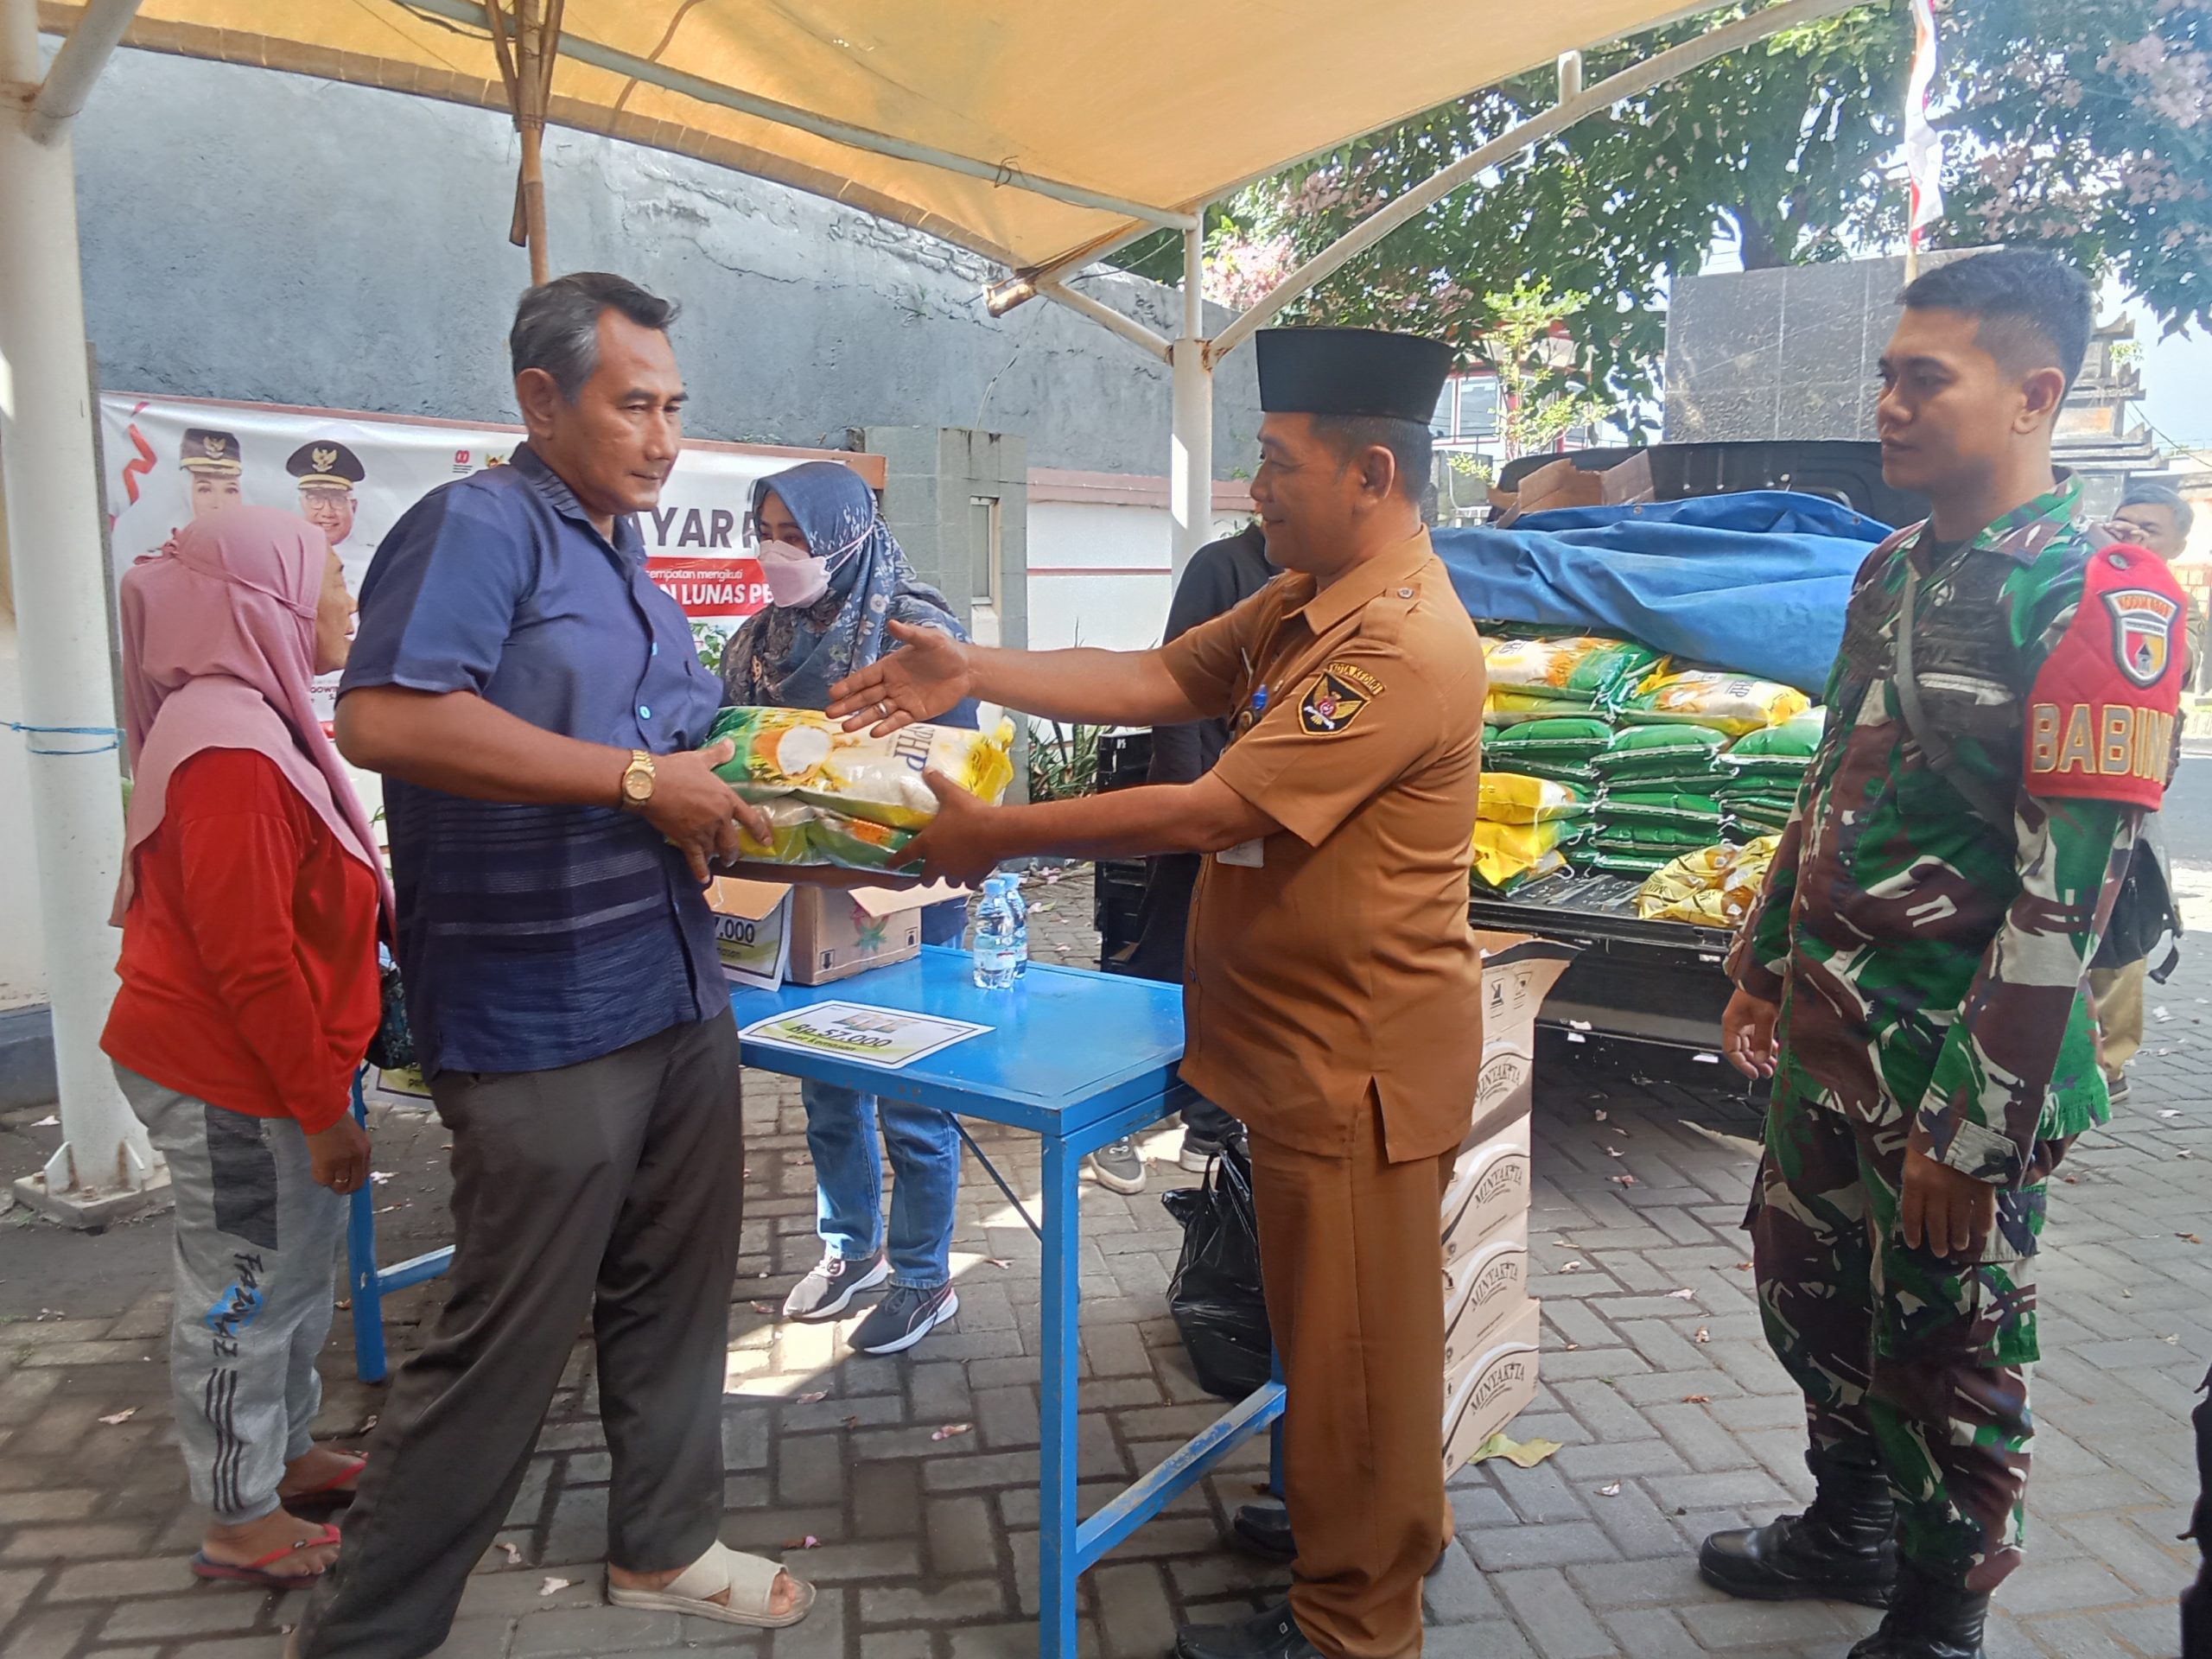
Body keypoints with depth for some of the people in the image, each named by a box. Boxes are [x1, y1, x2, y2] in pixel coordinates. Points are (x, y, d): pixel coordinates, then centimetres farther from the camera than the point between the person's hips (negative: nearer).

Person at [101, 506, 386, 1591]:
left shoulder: (248, 724, 9)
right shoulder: (229, 747, -23)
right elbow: (250, 958, -25)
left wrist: (321, 1083, 19)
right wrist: (322, 1108, -18)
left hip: (262, 1063, 10)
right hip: (234, 1083, -10)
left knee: (290, 1272, 20)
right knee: (249, 1290, 4)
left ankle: (284, 1454, 37)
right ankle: (241, 1523, 21)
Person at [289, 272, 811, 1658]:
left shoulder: (626, 564, 17)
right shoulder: (477, 527, -12)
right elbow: (385, 717, -28)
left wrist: (724, 802, 6)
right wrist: (640, 778, -24)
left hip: (680, 998, 9)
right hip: (543, 1024, -8)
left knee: (674, 1296, 18)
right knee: (506, 1346, 2)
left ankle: (663, 1545, 38)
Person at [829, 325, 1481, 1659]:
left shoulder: (1404, 647, -24)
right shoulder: (1299, 607, 9)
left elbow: (1209, 813, -27)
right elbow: (1156, 681, 7)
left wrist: (997, 835, -19)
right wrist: (975, 675, -2)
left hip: (1359, 1057, -10)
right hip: (1308, 1037, 10)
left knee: (1354, 1340, 7)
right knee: (1351, 1321, 24)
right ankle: (1395, 1529, 45)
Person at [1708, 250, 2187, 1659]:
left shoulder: (2100, 598, -17)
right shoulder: (1894, 572, 8)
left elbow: (2064, 900, -21)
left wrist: (1971, 1129, -21)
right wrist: (1765, 966, 17)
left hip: (1955, 1068, -7)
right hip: (1828, 1040, 8)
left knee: (1943, 1356, 9)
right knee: (1806, 1289, 21)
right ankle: (1851, 1530, 44)